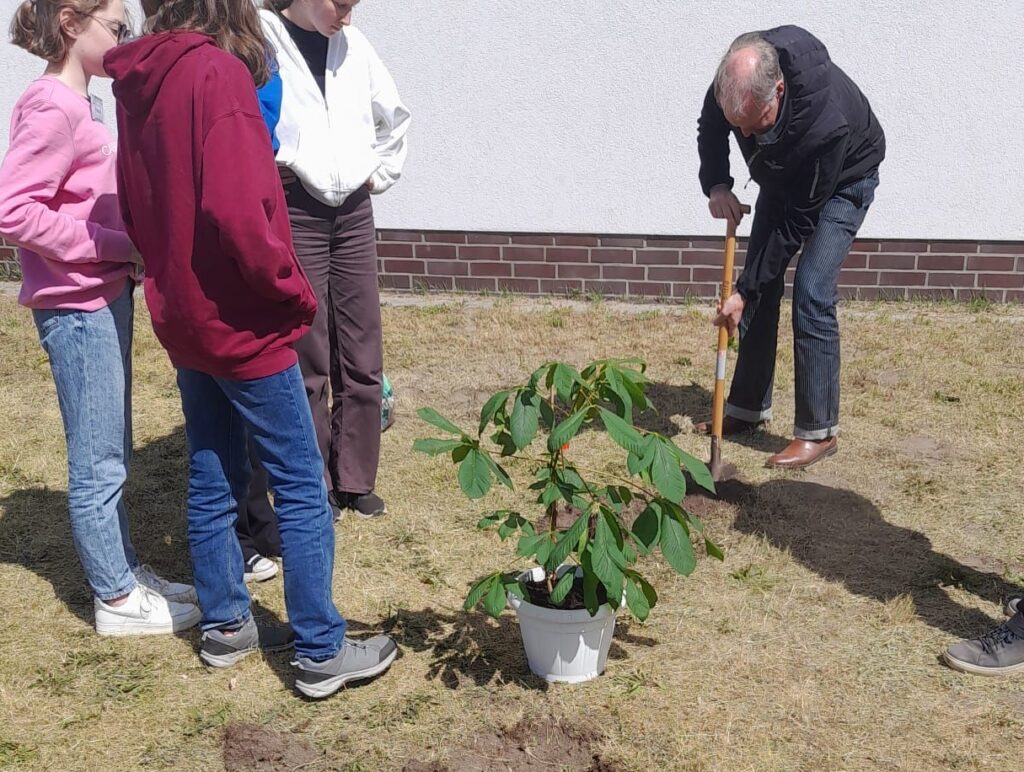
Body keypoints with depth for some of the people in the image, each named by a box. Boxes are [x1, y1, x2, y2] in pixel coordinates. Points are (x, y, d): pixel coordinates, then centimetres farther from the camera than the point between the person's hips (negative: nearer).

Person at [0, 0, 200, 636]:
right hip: (76, 306, -9)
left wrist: (129, 251, 3)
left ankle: (126, 571, 30)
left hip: (105, 297, 9)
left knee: (112, 455, 17)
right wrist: (120, 245, -19)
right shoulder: (51, 107, -15)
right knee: (99, 462, 2)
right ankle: (117, 600, 14)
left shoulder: (79, 104, 13)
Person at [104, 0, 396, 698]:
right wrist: (295, 292, -15)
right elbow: (235, 211, -28)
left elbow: (135, 208, 14)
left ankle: (225, 625, 30)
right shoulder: (219, 72, -18)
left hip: (182, 318, 8)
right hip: (242, 324, -8)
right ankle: (322, 652, 10)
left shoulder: (137, 82, 7)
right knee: (303, 487, 2)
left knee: (213, 480, 17)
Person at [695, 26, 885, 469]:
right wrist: (716, 185, -23)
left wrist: (744, 292, -29)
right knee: (762, 286, 4)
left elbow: (797, 224, -33)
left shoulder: (826, 124, -43)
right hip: (783, 175, 6)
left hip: (843, 181, -6)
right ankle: (749, 407, 17)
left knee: (811, 295, -16)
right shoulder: (735, 80, -28)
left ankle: (820, 432, -6)